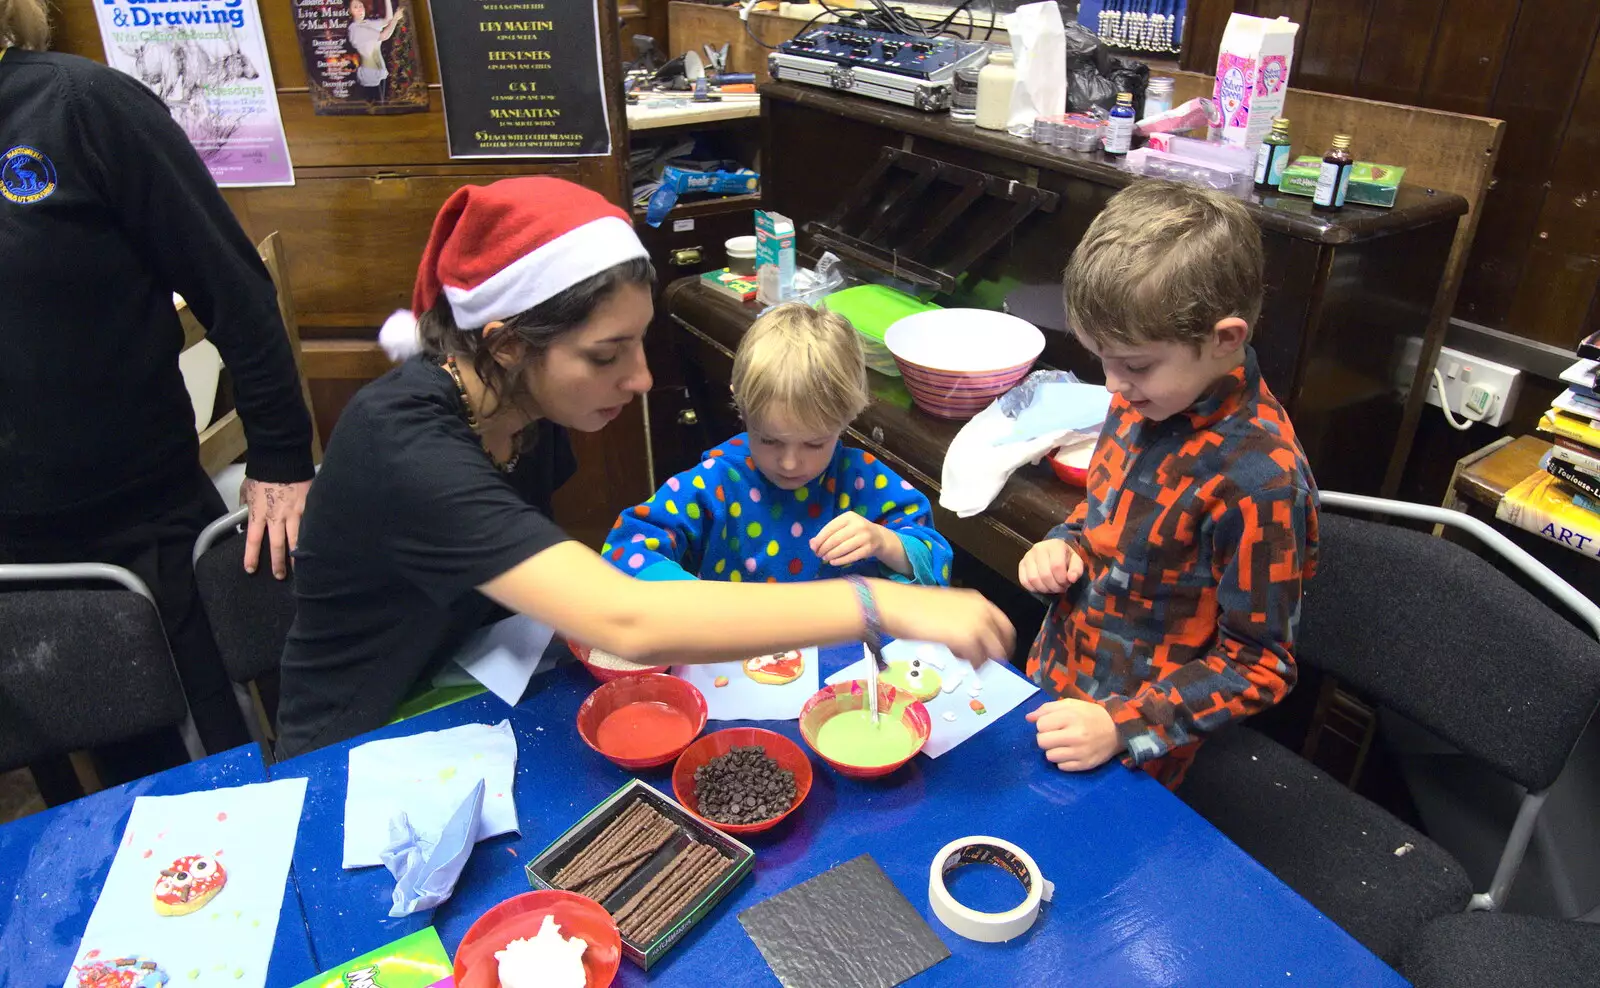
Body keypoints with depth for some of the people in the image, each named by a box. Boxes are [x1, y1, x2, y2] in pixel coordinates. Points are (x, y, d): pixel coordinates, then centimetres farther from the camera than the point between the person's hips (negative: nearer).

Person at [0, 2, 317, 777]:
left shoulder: (80, 104, -9)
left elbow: (232, 285, -10)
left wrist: (279, 460, -11)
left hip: (148, 525, -4)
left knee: (225, 770, 10)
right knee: (138, 783, 16)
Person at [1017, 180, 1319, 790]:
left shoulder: (1256, 477, -28)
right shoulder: (1148, 395, -6)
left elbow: (1260, 664, -19)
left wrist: (1124, 727, -24)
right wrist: (1065, 546, -7)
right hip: (1052, 677, 7)